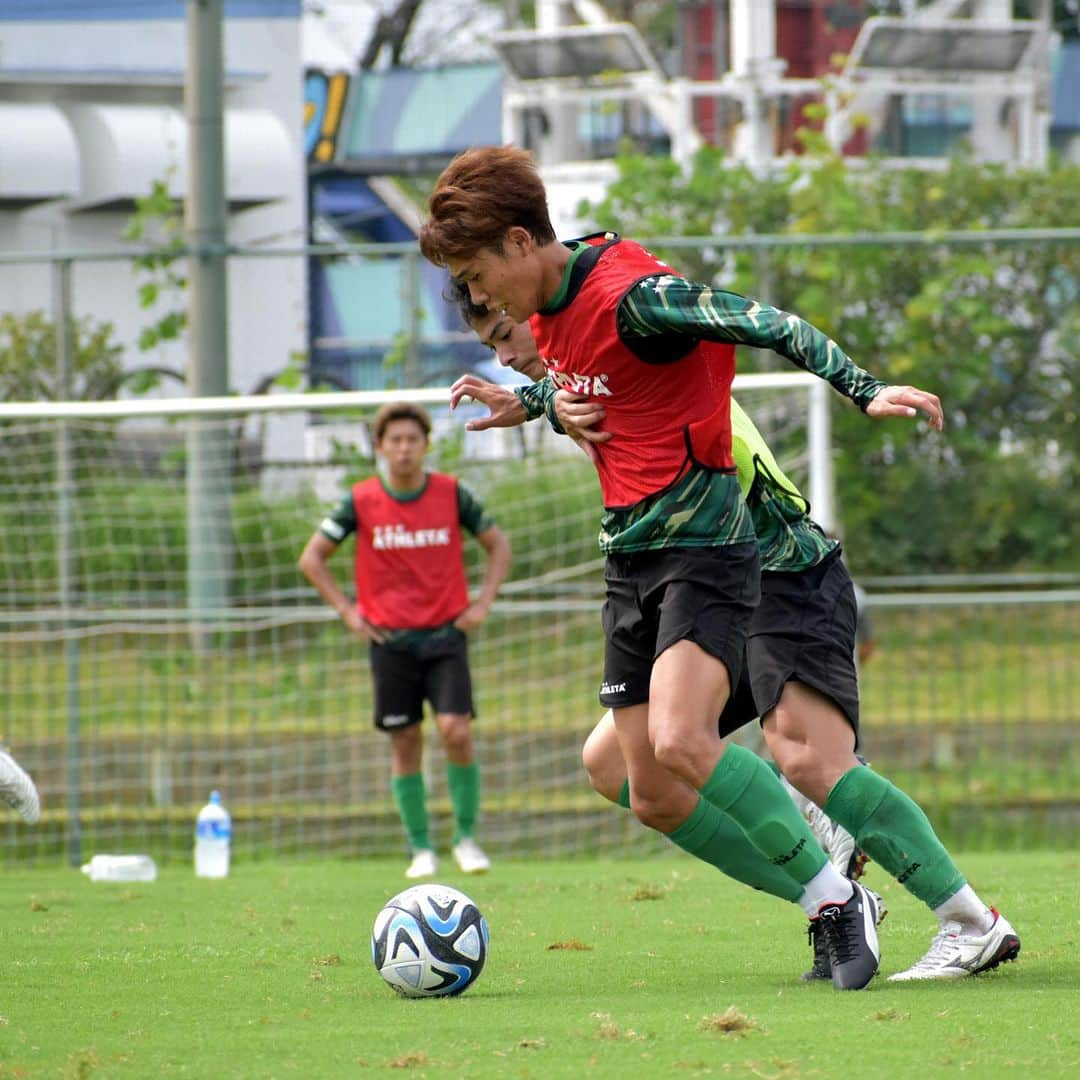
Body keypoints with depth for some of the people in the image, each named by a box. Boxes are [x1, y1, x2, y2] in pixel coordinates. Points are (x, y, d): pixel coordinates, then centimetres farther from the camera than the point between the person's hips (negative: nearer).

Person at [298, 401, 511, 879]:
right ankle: (420, 848, 11)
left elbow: (497, 544, 13)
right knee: (405, 742, 1)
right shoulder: (362, 501, -2)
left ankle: (466, 836, 1)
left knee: (456, 731, -14)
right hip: (390, 639, 1)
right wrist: (349, 612, 0)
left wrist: (483, 603, 3)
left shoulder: (452, 494, 0)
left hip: (446, 634, 0)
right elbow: (312, 558, 6)